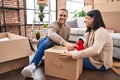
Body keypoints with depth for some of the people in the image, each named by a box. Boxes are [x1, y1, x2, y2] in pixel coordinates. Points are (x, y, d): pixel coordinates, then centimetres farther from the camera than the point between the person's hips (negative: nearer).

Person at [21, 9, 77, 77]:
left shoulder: (68, 28, 2)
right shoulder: (54, 25, -21)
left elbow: (66, 40, 15)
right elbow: (51, 34, -47)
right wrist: (65, 43, -63)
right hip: (46, 44, -5)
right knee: (49, 40, -41)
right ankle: (33, 64, -51)